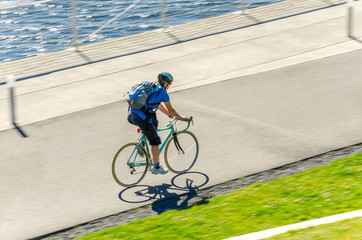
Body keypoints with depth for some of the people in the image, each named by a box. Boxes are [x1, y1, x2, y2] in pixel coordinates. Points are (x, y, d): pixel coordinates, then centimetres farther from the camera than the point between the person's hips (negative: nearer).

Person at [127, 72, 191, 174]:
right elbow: (171, 110, 8)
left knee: (154, 122, 32)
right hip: (141, 119, -8)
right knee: (155, 142, 7)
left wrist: (169, 115, 42)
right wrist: (181, 117, 23)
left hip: (131, 115, 8)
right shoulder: (162, 92, -1)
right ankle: (156, 167, 13)